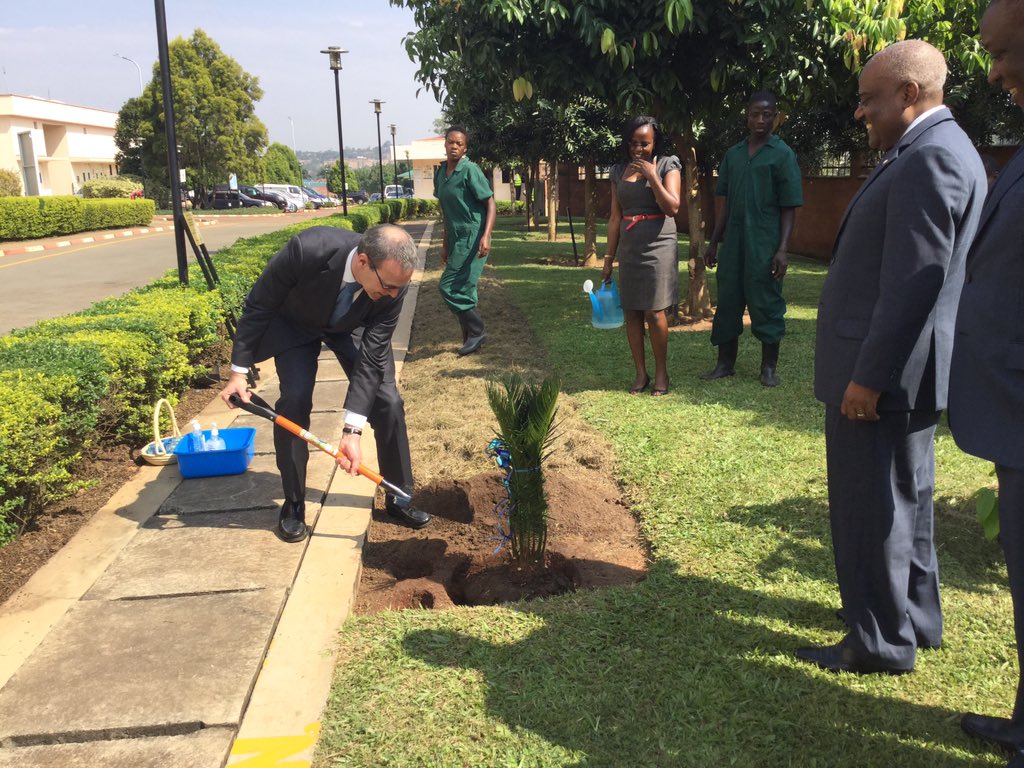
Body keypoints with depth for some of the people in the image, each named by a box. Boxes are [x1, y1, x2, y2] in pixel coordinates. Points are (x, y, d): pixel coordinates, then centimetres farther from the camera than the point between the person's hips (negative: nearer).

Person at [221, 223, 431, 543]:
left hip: (353, 326, 2)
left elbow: (371, 358, -28)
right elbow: (258, 306, -24)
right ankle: (293, 504, 3)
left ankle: (399, 496, 12)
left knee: (388, 402, -7)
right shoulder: (306, 250, -42)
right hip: (295, 323, -2)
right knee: (294, 400, -17)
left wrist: (352, 432, -32)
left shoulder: (392, 284, -34)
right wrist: (239, 371, -18)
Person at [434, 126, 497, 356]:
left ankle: (476, 332, 3)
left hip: (473, 239, -8)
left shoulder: (470, 170, -11)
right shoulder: (440, 174, 12)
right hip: (457, 240, 8)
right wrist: (446, 244, 22)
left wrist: (486, 237, -24)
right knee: (463, 290, 10)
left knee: (450, 288, -10)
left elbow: (490, 204, -13)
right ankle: (472, 337, 20)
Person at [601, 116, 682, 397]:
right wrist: (609, 258, 10)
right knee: (631, 312, 3)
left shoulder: (667, 165, 0)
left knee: (655, 312, -7)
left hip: (658, 247, -4)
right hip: (629, 249, 4)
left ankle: (661, 373, 5)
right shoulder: (619, 171, 11)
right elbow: (615, 217, 12)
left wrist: (652, 176, -16)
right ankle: (640, 373, 12)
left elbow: (672, 208, -11)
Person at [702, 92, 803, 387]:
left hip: (765, 245, -4)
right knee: (728, 302, 8)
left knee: (766, 304, 2)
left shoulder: (783, 155, -2)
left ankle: (769, 367, 13)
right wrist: (713, 242, 12)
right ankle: (726, 362, 19)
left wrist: (783, 249, -13)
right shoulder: (733, 154, 10)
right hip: (733, 242, 5)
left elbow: (789, 208, -5)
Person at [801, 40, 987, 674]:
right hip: (901, 372, 11)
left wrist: (868, 377, -21)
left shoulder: (929, 158, -19)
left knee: (872, 509, 1)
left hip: (881, 375, -10)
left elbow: (914, 282, -24)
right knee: (906, 500, 20)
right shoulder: (937, 151, 14)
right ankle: (915, 616, 36)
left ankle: (881, 643, 16)